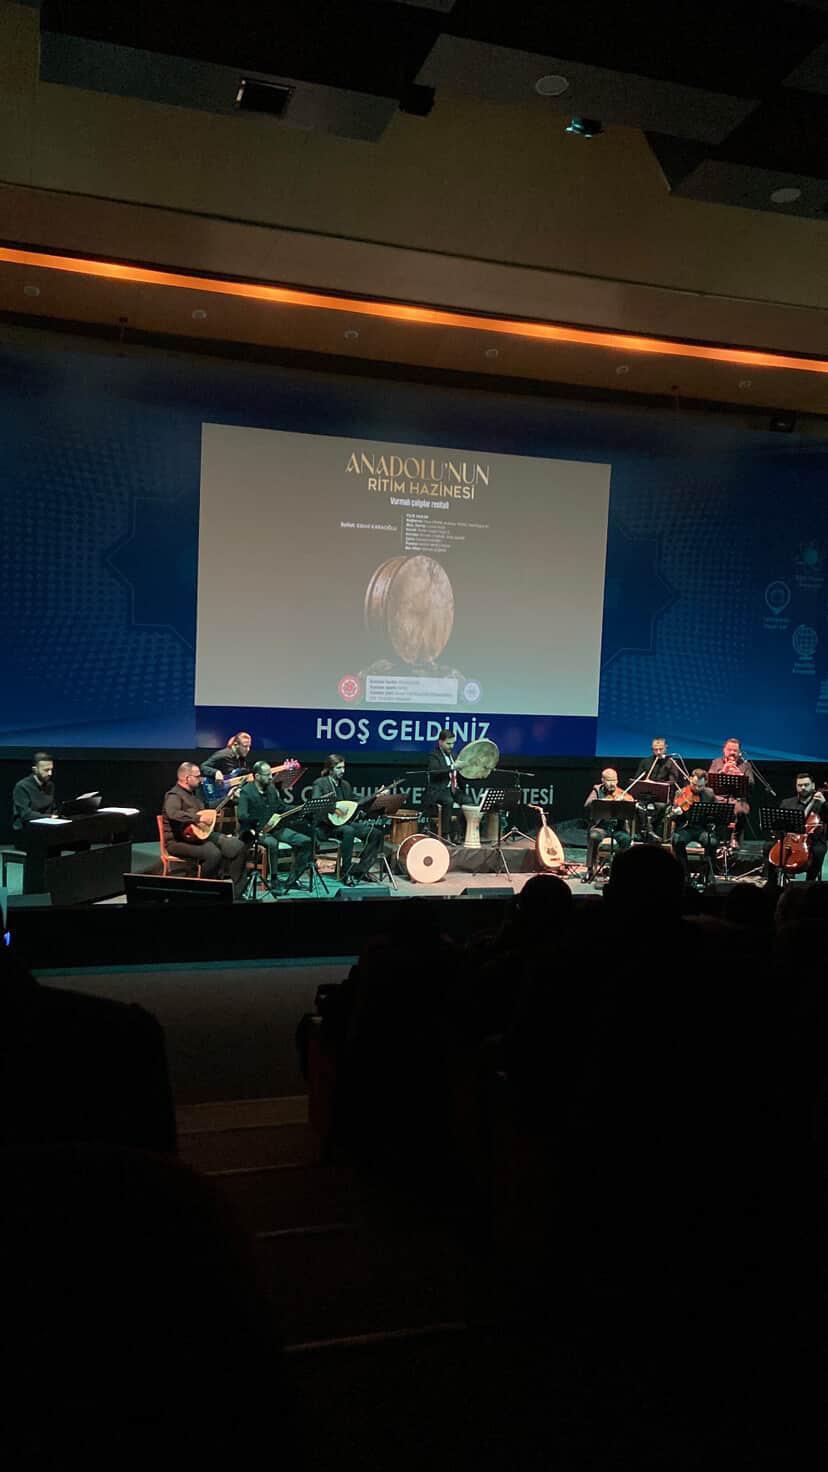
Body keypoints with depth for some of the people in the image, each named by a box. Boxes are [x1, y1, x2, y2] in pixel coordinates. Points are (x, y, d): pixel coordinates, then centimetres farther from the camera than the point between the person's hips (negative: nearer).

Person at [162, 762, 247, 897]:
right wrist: (198, 818, -35)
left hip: (201, 834, 9)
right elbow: (173, 814, -36)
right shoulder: (174, 795, -14)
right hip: (180, 840, -9)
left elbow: (206, 808, 34)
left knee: (238, 846, -6)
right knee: (213, 853, -35)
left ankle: (235, 892, -3)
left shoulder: (196, 792, 15)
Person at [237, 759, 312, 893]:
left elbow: (282, 807, 22)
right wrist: (260, 822, -35)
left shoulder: (272, 788, 10)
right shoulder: (246, 792, -11)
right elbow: (242, 816, -23)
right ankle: (274, 880, -23)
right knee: (272, 843, -40)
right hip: (254, 831, -7)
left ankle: (292, 879, -1)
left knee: (306, 841, -7)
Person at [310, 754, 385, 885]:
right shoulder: (320, 783, -3)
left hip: (346, 822, 7)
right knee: (348, 831, -39)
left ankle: (359, 871, -11)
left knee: (376, 833, -14)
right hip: (328, 825, -7)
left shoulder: (346, 785, 17)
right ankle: (346, 874, -29)